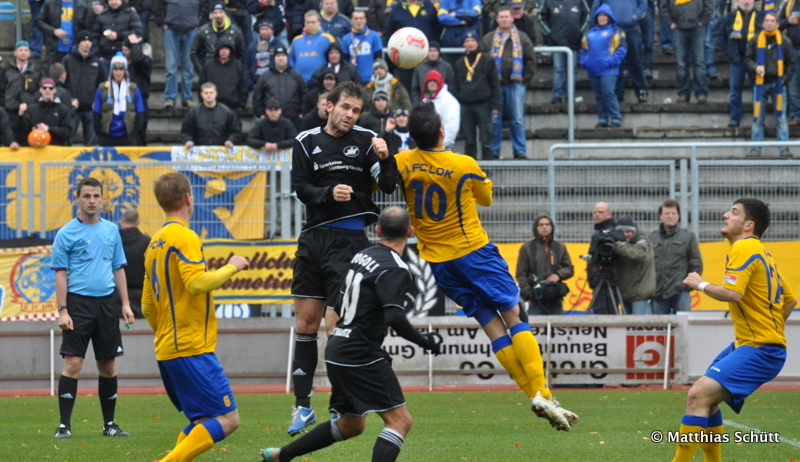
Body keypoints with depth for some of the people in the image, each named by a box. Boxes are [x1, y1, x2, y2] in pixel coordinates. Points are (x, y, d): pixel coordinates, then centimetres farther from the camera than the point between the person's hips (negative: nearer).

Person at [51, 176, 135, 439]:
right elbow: (60, 274, -4)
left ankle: (109, 424, 16)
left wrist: (125, 303, 8)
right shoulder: (67, 234, -2)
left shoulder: (111, 231, 11)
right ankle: (64, 425, -9)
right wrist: (63, 311, -12)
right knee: (73, 363, -10)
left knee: (108, 365, 8)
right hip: (78, 302, -4)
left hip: (107, 303, 4)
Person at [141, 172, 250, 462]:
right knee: (227, 419, -12)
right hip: (192, 350, -9)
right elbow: (197, 283, -25)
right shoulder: (184, 237, -11)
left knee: (202, 421, 16)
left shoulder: (155, 243, 16)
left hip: (167, 351, 9)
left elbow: (147, 306, 20)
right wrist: (231, 267, -10)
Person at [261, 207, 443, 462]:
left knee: (351, 425, 23)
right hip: (360, 354, -9)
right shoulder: (394, 269, -15)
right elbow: (395, 318, -26)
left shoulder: (363, 256, 11)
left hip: (337, 349, 9)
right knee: (400, 420, -11)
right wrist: (425, 341, -13)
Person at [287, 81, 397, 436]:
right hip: (314, 237, 3)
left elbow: (388, 186, -7)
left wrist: (385, 159, -25)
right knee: (306, 320, 3)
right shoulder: (307, 142, 7)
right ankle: (303, 405, 11)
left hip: (350, 240, -3)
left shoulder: (365, 140, 1)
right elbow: (301, 188, 1)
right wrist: (329, 193, -17)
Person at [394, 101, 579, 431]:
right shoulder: (464, 166, -13)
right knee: (514, 318, 0)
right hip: (473, 252, -4)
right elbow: (486, 198, 7)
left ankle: (534, 395, 0)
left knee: (492, 325, 5)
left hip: (438, 261, 4)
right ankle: (542, 394, -12)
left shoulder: (402, 164, -7)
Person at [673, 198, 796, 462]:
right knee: (706, 398, 19)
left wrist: (700, 284, -11)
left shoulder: (744, 248, -12)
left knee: (698, 395, -21)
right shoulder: (760, 252, 18)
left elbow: (733, 293, -26)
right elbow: (789, 301, 24)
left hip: (758, 350, -11)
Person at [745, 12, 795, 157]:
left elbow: (791, 63, 7)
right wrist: (755, 67, -12)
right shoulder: (755, 41, 3)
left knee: (781, 117, -1)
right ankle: (756, 148, 7)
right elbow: (748, 58, 8)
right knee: (758, 118, 2)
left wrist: (786, 78, -4)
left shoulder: (784, 41, 1)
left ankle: (784, 148, 2)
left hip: (778, 84, -1)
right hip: (761, 84, 1)